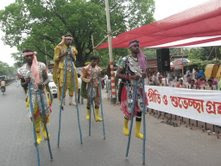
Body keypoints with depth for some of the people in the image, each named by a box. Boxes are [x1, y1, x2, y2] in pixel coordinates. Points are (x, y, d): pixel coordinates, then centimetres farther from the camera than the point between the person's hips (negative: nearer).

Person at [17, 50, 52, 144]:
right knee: (35, 115, 3)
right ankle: (38, 135, 23)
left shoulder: (41, 66, -5)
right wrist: (26, 82, -16)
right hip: (31, 94, 0)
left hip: (43, 92, 0)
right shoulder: (21, 70, -4)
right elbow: (22, 84, 7)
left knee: (45, 113, 5)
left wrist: (43, 84, -21)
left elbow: (46, 79, 1)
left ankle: (44, 129, 35)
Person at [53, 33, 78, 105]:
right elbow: (55, 58, -2)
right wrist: (63, 55, -15)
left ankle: (71, 101, 14)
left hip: (72, 68, 5)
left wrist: (72, 56, -1)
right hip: (63, 68, -5)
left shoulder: (73, 49, 15)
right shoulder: (60, 47, 0)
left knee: (72, 85, 4)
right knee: (62, 86, -9)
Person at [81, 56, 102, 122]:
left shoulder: (98, 68, 8)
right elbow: (82, 77, -5)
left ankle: (97, 115, 10)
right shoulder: (86, 68, -4)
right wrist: (87, 80, -23)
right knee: (89, 100, 2)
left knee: (97, 101, 3)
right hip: (90, 86, -4)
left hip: (97, 86, 4)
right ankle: (88, 114, 20)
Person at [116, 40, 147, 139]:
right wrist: (130, 77, -23)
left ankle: (137, 131, 18)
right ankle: (125, 125, 26)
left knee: (140, 109, 4)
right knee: (130, 109, -6)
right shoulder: (125, 60, -10)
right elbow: (118, 74, -11)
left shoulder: (142, 59, 4)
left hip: (139, 87, 5)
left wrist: (144, 75, -8)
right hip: (128, 88, -5)